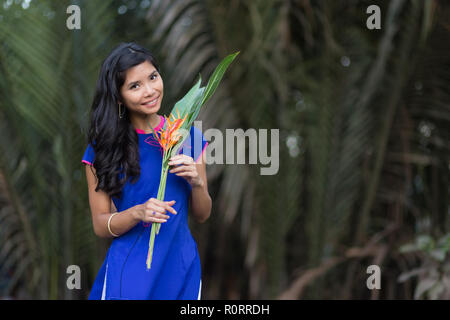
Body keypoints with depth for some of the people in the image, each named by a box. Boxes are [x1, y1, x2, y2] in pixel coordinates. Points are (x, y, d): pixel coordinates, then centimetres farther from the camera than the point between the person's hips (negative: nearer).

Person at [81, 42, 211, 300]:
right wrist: (138, 213, -21)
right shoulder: (103, 146, -5)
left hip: (181, 270, 3)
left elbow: (202, 215, 6)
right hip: (130, 270, -3)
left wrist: (197, 182, -13)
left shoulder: (189, 135, 2)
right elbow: (101, 225, -4)